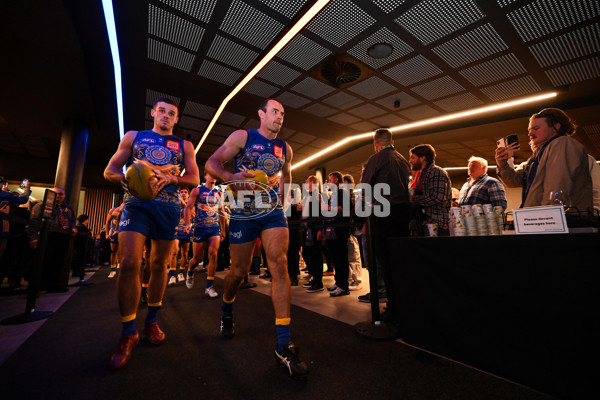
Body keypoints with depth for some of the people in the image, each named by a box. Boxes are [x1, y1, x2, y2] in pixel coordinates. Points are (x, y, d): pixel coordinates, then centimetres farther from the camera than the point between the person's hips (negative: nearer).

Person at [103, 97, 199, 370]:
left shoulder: (184, 145, 15)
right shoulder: (133, 137, 16)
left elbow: (194, 178, 6)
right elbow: (110, 170, 13)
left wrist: (170, 178, -13)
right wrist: (128, 179, -10)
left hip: (168, 208, 1)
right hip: (136, 204, 0)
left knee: (159, 264, 6)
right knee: (129, 263, -13)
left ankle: (152, 321, 22)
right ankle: (128, 332, 2)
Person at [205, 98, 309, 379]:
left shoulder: (284, 148, 11)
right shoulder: (242, 137, 1)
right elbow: (212, 163, -5)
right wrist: (231, 177, -26)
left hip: (273, 213, 2)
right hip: (243, 214, -2)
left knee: (279, 264, -16)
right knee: (239, 270, 7)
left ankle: (284, 346, -9)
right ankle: (226, 312, 42)